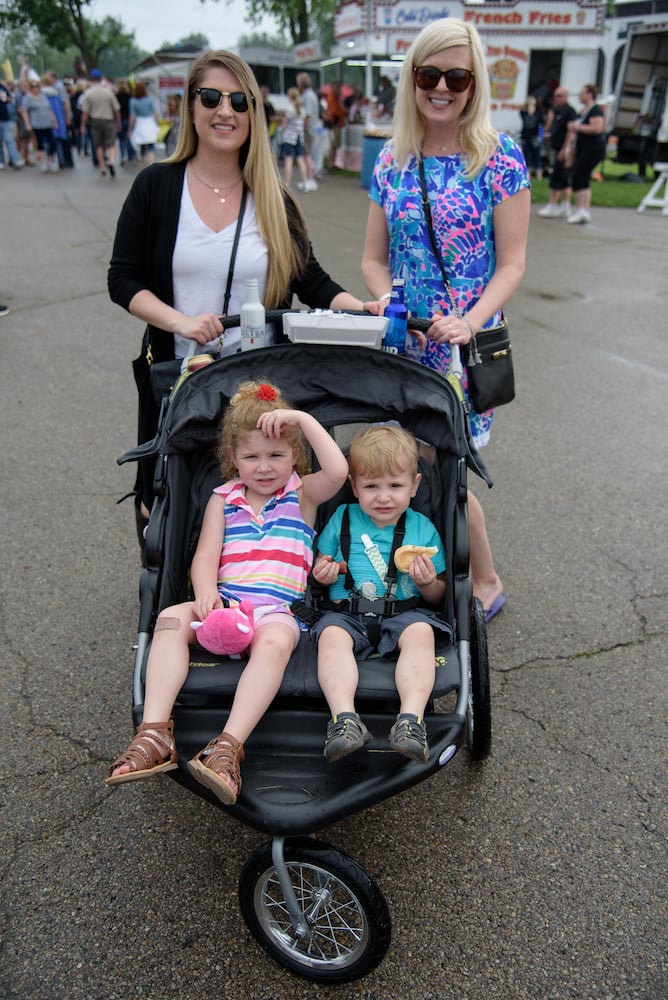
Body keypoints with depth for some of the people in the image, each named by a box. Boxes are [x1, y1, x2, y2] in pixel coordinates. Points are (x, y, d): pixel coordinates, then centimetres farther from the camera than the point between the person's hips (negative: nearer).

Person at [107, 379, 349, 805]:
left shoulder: (303, 493, 14)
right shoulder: (224, 499, 19)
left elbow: (338, 471, -8)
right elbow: (205, 556, 9)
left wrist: (302, 417, -7)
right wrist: (206, 592, -13)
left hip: (278, 610, -2)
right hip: (225, 605, 3)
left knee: (275, 641, -37)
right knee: (172, 617, -27)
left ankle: (227, 748, -43)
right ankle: (155, 735, -33)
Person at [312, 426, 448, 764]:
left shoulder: (423, 528, 10)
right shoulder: (343, 519, 12)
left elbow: (437, 597, 13)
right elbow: (321, 567, 20)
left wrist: (428, 583, -11)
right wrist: (322, 572, -5)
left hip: (405, 612, 0)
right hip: (347, 612, 1)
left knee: (421, 633, -33)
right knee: (332, 636, -31)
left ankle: (411, 719, -41)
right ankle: (344, 718, -42)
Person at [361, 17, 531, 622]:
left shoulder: (499, 158, -4)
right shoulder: (393, 160, 7)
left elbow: (511, 263, -6)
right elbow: (374, 259, 10)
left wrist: (471, 321, -21)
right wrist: (389, 301, -10)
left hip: (464, 345, -4)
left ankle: (485, 583, 24)